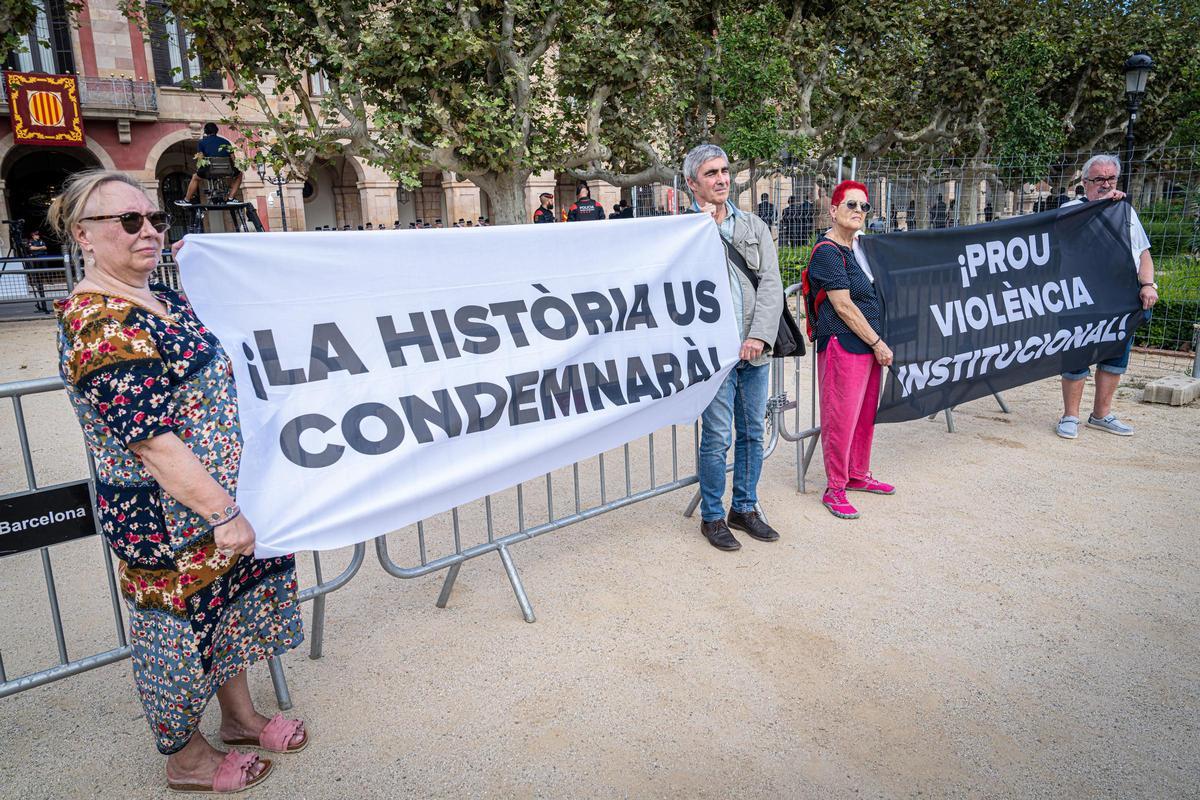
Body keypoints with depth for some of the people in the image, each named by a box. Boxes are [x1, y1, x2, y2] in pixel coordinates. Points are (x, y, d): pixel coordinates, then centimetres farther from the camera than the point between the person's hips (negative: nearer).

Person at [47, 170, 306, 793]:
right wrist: (224, 513, -25)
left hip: (217, 496, 9)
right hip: (168, 523, -9)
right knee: (180, 625, 10)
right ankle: (186, 759, 34)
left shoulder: (161, 300, 6)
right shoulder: (101, 327, -24)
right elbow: (151, 441, -26)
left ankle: (239, 716, 44)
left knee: (230, 606, 22)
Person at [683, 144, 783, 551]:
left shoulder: (755, 226, 12)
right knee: (717, 438, -2)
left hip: (754, 349, 5)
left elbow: (771, 284, 4)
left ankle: (745, 508, 28)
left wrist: (760, 336, -9)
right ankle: (712, 516, 15)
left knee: (753, 433, 12)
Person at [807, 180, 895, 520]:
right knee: (841, 418, -4)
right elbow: (843, 306, -16)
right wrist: (878, 343, -13)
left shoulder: (859, 247, 15)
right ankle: (834, 489, 7)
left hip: (869, 344, 9)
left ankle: (858, 475, 31)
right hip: (842, 344, -9)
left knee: (865, 414, 16)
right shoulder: (827, 251, -12)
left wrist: (877, 343, 17)